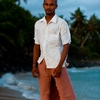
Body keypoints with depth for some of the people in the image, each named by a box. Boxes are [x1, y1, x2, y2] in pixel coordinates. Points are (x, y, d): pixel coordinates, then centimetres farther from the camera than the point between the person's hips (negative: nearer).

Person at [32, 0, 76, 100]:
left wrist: (59, 66, -14)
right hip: (42, 65, 5)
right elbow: (36, 46, 13)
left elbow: (66, 46, -7)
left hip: (56, 65, -4)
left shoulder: (62, 23, -5)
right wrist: (34, 65, 6)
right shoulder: (38, 24, 9)